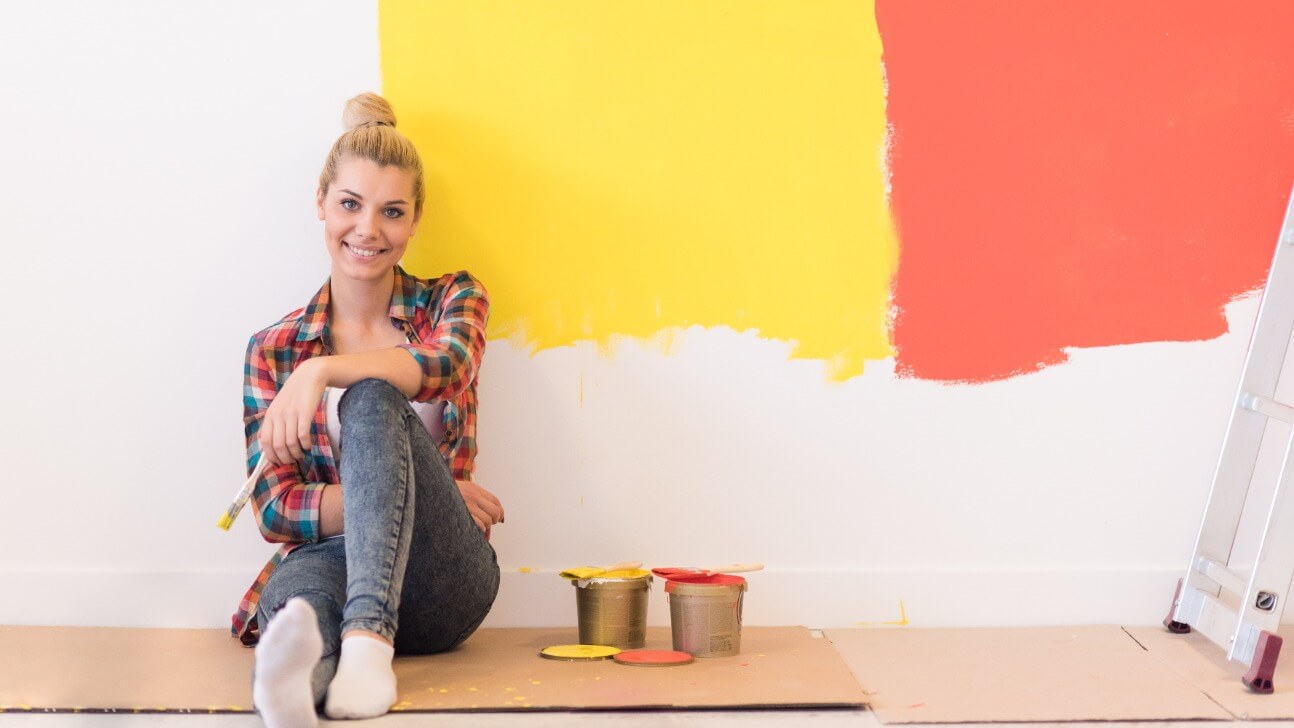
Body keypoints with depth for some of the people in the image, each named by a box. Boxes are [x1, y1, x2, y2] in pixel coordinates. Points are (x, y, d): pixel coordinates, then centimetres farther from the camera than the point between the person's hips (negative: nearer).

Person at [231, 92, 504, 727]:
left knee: (372, 398, -29)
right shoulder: (274, 349, 11)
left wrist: (322, 370, -32)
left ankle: (370, 637, -50)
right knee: (304, 579, -39)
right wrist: (405, 487, -13)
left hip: (440, 582, 0)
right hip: (326, 554, 0)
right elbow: (275, 508, 2)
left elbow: (440, 364, -14)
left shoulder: (453, 300, 12)